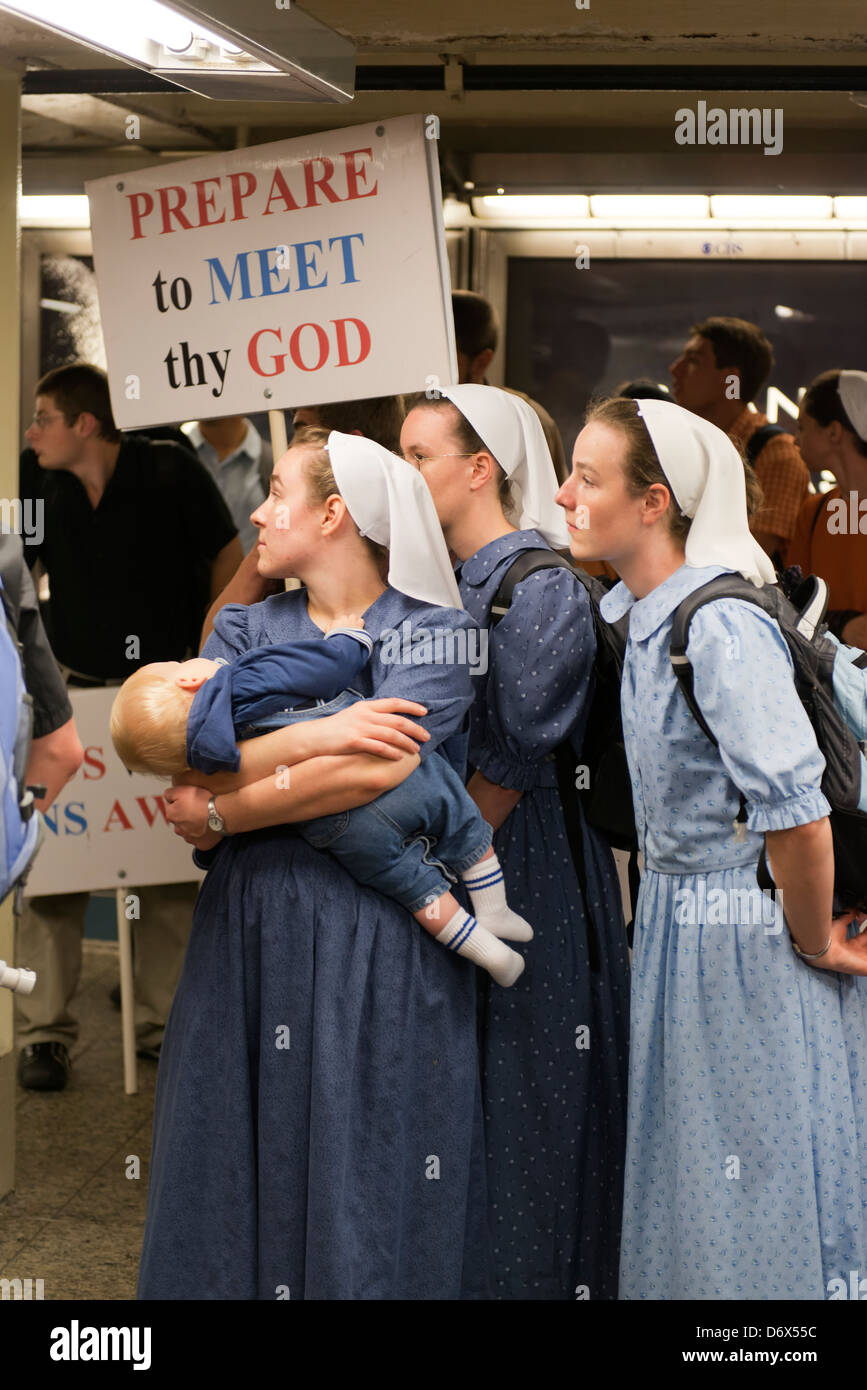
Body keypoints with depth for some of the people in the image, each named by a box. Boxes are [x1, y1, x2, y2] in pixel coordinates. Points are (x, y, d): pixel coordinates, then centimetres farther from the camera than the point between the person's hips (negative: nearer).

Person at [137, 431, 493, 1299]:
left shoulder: (432, 632, -2)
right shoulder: (245, 629, 12)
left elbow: (379, 770, -17)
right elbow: (189, 766, -3)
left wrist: (220, 812, -11)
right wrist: (318, 735, -17)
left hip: (380, 941, -4)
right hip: (253, 932, 4)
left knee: (371, 1184, 1)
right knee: (247, 1175, 7)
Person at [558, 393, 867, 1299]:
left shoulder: (719, 628, -24)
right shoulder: (634, 614, 5)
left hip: (745, 935, -9)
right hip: (675, 921, 9)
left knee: (759, 1176, 4)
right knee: (685, 1173, 19)